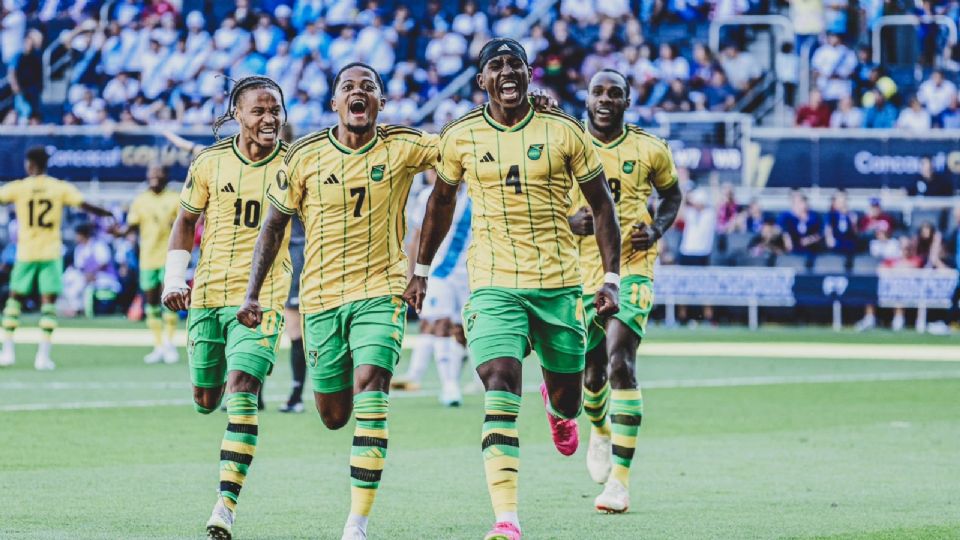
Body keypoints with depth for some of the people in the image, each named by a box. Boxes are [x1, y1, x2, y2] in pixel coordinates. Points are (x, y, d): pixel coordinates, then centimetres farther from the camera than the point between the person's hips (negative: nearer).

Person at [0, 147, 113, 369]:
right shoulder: (61, 188, -1)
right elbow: (86, 206, -3)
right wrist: (111, 215, 11)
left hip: (25, 253, 0)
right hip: (51, 253, 0)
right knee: (49, 302, 1)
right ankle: (43, 355, -6)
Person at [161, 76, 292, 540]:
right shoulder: (210, 163, 1)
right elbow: (186, 220, 11)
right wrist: (174, 277, 2)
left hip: (261, 298, -3)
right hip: (208, 293, 3)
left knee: (241, 388, -19)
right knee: (206, 400, 12)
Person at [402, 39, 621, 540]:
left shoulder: (564, 132, -3)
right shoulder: (459, 137, 0)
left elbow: (601, 204, 5)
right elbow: (441, 201, 18)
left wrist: (612, 279, -1)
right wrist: (421, 270, 22)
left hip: (558, 282, 1)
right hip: (494, 285, -1)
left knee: (568, 398, 12)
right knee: (501, 393, -18)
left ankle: (558, 406, 54)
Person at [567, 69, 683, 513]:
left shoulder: (649, 150, 1)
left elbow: (672, 195, 17)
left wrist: (657, 229, -3)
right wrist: (569, 222, -13)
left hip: (632, 267, -2)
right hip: (582, 271, 2)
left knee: (620, 363, -20)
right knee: (592, 374, 10)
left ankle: (620, 478, -19)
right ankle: (601, 430, 48)